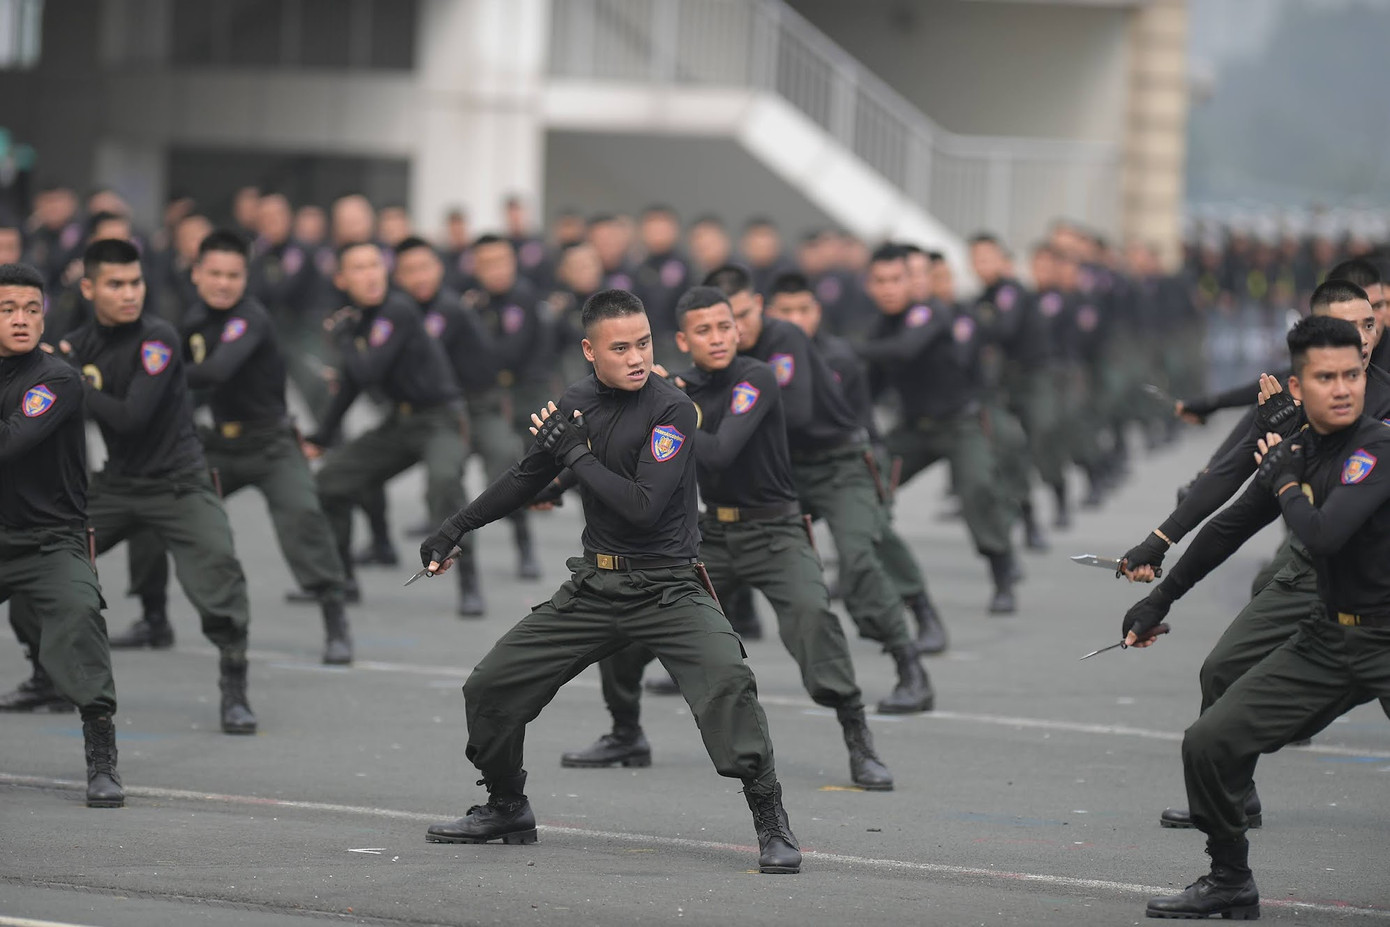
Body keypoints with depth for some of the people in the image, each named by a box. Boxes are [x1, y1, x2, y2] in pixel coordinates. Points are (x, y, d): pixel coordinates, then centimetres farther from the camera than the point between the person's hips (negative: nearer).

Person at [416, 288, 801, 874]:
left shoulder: (671, 410, -16)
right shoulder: (578, 402, 2)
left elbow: (644, 507, -26)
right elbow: (528, 478, 19)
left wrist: (576, 452, -18)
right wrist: (455, 529, 23)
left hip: (668, 590, -6)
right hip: (594, 586, 6)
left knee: (727, 682, -31)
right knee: (490, 687, 6)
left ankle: (772, 825, -20)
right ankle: (507, 810, 30)